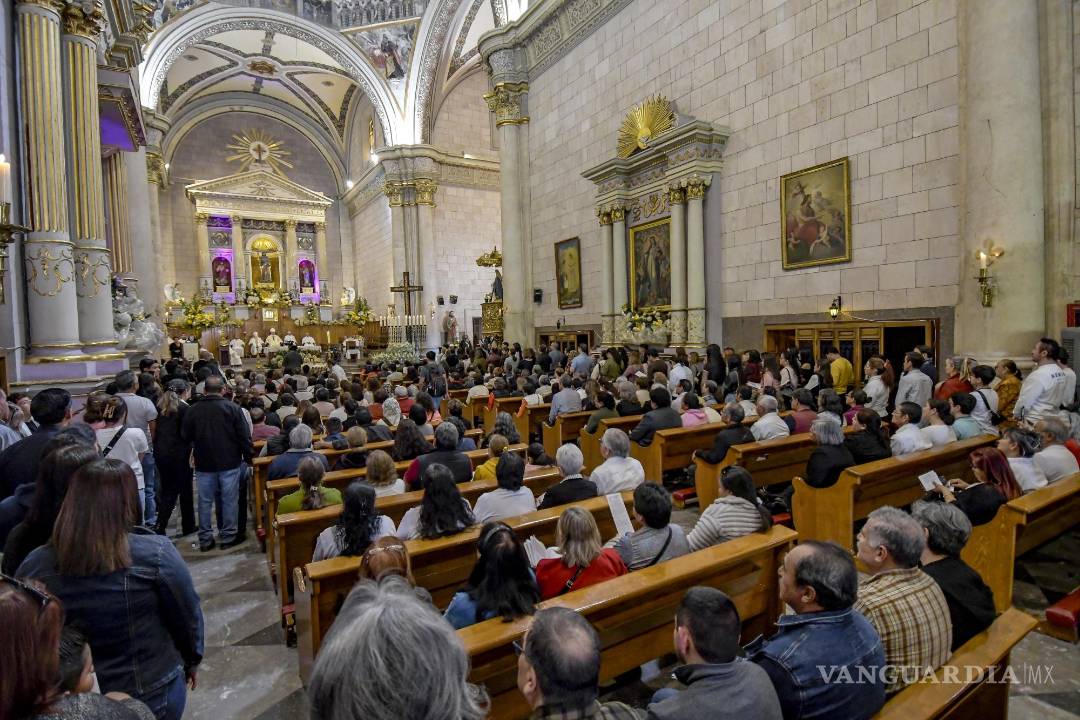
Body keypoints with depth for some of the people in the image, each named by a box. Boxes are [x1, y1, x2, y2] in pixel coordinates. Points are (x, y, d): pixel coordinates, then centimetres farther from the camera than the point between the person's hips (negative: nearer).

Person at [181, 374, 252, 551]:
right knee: (229, 500, 7)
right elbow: (244, 436, -10)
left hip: (204, 464, 3)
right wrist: (248, 457, 1)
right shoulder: (233, 408, -11)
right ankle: (228, 536, 15)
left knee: (205, 502, 12)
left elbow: (186, 436, 7)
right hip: (230, 463, -2)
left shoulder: (193, 410, -3)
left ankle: (205, 539, 19)